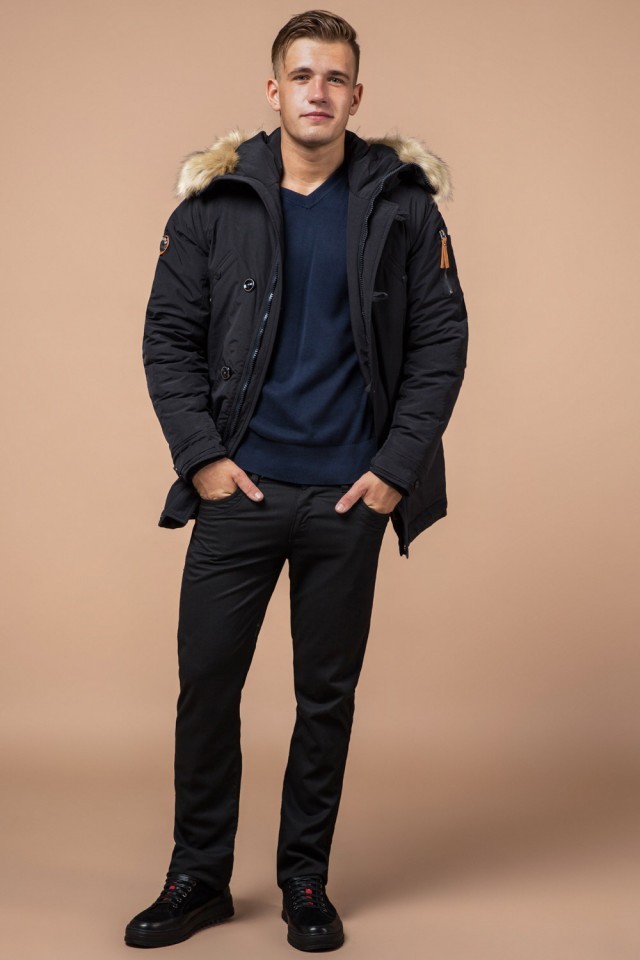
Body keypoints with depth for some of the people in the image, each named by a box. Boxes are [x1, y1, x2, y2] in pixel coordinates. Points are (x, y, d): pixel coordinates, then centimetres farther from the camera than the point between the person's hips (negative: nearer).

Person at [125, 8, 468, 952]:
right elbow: (168, 335, 3)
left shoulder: (403, 202, 1)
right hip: (238, 488, 1)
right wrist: (201, 455, -6)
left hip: (350, 495, 0)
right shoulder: (213, 201, 2)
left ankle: (306, 879, 27)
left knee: (328, 694, 10)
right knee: (206, 681, 5)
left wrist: (397, 465, -6)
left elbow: (442, 339, 1)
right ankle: (198, 876, 23)